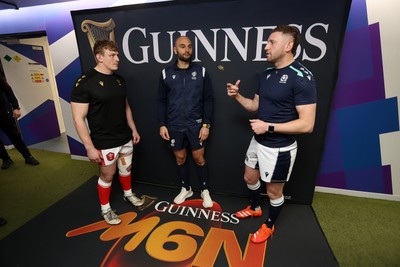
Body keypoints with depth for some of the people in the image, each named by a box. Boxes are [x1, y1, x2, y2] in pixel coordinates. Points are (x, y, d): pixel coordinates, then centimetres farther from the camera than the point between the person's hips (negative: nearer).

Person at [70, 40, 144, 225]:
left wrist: (134, 130, 14)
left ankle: (128, 194, 47)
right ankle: (105, 208, 35)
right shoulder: (85, 82, -16)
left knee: (126, 169, 21)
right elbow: (78, 119, -16)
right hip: (105, 143, -6)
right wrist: (90, 147, -17)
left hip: (125, 138, 6)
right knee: (107, 175, 11)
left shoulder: (119, 79, 5)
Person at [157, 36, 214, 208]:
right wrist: (162, 124, -1)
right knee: (180, 158, 13)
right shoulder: (166, 73, 1)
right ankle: (186, 189, 35)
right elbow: (161, 101, 4)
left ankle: (205, 191, 29)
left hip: (195, 125, -1)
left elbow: (208, 99, -2)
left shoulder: (201, 71, -2)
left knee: (199, 158, 8)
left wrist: (206, 124, -7)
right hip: (174, 126, 2)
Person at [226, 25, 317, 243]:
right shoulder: (266, 74, 4)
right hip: (258, 142, 8)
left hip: (279, 148, -8)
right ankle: (254, 208, 53)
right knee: (249, 178, 24)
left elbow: (307, 124, -23)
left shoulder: (301, 77, -20)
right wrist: (237, 96, -3)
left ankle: (269, 225, 40)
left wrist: (268, 127, -22)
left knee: (273, 191, 13)